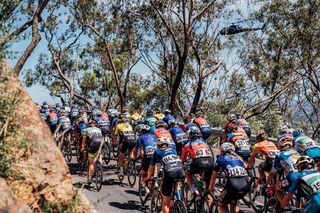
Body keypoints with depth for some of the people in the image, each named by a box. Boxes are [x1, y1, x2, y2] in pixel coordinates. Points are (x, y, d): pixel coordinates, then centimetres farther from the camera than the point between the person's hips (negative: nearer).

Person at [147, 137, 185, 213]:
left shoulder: (157, 152, 22)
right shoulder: (173, 150, 30)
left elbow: (151, 168, 29)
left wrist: (148, 177, 45)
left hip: (169, 173, -3)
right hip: (181, 172, 3)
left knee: (165, 202, 9)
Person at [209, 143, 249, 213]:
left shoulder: (221, 158, 18)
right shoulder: (238, 158, 27)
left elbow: (214, 176, 27)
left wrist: (211, 187, 45)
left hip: (232, 184, -4)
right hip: (246, 186, 4)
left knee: (222, 204, 21)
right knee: (233, 202, 33)